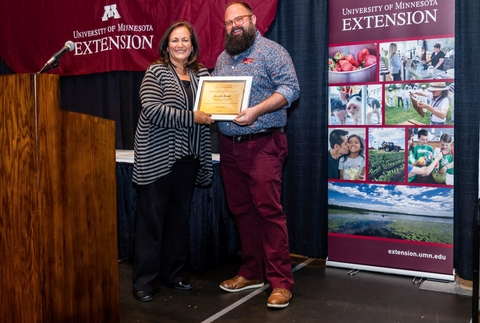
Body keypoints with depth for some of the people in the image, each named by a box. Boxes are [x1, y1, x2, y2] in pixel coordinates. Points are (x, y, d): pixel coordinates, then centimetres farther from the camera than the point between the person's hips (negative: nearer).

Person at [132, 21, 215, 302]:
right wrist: (191, 117, -20)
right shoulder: (156, 73, -3)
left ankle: (172, 273, 25)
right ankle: (144, 281, 9)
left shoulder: (202, 74, 11)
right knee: (152, 219, 0)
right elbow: (152, 110, -17)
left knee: (180, 217, 11)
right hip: (157, 157, -5)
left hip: (188, 157, 5)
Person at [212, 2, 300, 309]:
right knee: (241, 210, 10)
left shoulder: (271, 51, -2)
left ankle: (281, 281, 0)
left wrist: (257, 110, -24)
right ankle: (251, 272, 23)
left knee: (269, 210, -9)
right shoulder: (222, 58, 19)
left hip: (263, 144, -6)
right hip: (229, 146, 7)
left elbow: (291, 88, -13)